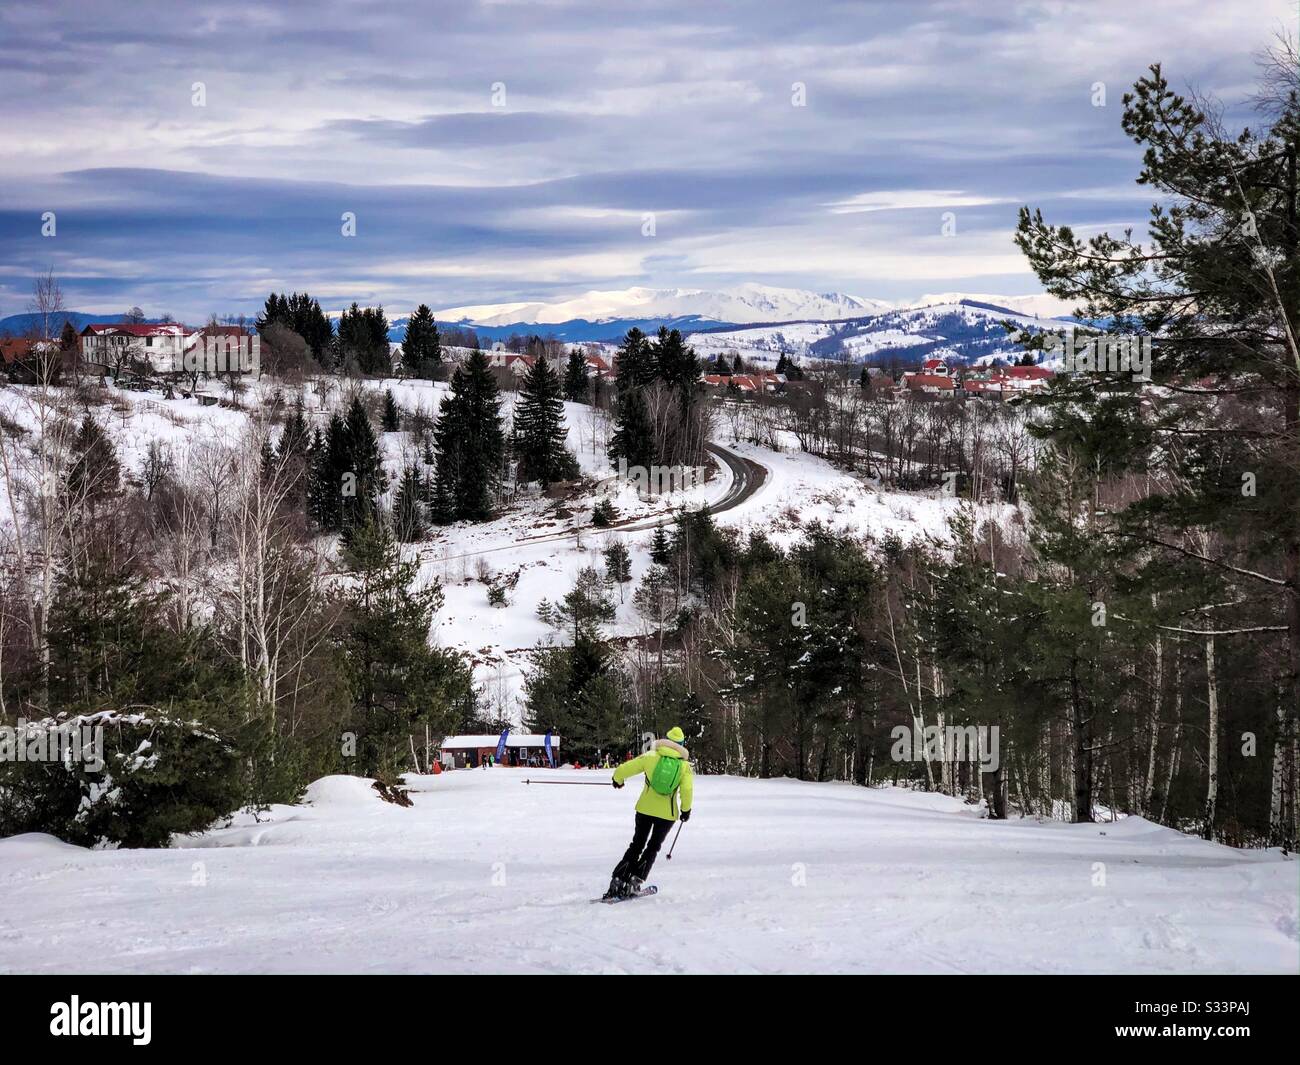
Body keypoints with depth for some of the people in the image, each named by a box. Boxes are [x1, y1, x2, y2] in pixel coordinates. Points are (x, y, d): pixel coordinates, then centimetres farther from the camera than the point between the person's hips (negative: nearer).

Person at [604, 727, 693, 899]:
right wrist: (686, 809, 1)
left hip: (645, 809, 1)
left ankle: (618, 882, 6)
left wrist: (618, 780, 17)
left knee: (636, 845, 16)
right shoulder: (684, 765, -7)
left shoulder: (651, 757, -5)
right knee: (653, 847, 17)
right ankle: (635, 881, 4)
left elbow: (623, 769, -5)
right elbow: (687, 790, -16)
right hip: (667, 814, -1)